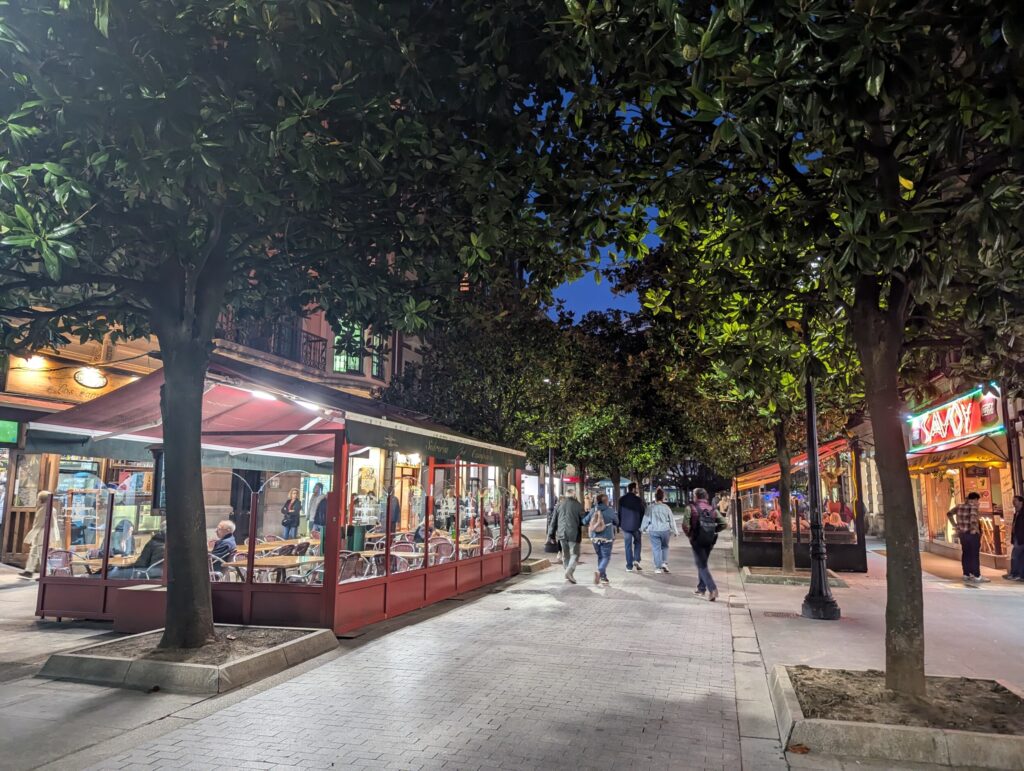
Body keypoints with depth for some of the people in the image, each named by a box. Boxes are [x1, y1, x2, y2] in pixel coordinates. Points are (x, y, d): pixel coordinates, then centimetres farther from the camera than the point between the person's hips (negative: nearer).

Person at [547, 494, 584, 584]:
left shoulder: (559, 505, 7)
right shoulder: (577, 505, -4)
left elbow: (553, 520, 9)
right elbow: (583, 520, 1)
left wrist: (551, 534, 13)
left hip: (561, 533, 4)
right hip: (573, 534, -4)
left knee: (565, 556, 13)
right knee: (574, 554, 4)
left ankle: (568, 577, 13)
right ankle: (569, 571, -17)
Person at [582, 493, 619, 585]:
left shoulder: (592, 510, -2)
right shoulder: (610, 510, -10)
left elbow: (585, 521, 4)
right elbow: (616, 522, 4)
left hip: (595, 538, 4)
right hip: (606, 538, -4)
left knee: (600, 557, 17)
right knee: (606, 557, 3)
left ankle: (603, 577, 20)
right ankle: (599, 571, -22)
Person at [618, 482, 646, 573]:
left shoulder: (621, 500, 0)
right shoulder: (638, 499, -8)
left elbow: (619, 513, 5)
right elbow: (643, 512, -5)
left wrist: (619, 524, 13)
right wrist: (642, 524, 7)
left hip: (625, 525, 2)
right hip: (636, 525, -2)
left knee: (628, 546, 6)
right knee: (637, 543, 18)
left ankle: (629, 566, 6)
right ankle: (636, 560, 2)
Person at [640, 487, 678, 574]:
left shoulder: (650, 508, -6)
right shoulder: (666, 507, -4)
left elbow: (646, 519, -1)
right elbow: (672, 520, 3)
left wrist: (642, 529, 13)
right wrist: (675, 531, 14)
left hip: (653, 531, -1)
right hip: (665, 530, 1)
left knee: (656, 548, 4)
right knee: (665, 547, 20)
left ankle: (658, 567, 5)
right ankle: (664, 563, 8)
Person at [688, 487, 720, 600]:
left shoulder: (692, 508, -9)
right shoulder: (712, 509, 5)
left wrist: (689, 534, 0)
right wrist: (713, 532, 11)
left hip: (697, 540, -5)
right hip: (709, 541, 5)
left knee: (702, 566, 0)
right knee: (702, 564, 21)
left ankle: (712, 588, -15)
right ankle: (701, 588, 27)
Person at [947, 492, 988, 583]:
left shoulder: (960, 506, 8)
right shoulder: (973, 507, -12)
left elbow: (949, 513, 11)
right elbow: (973, 519, -29)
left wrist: (955, 525, 10)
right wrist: (975, 529, -15)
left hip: (962, 534, 7)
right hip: (972, 534, -7)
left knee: (966, 554, 13)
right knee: (974, 555, -1)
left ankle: (966, 575, 18)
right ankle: (977, 577, 2)